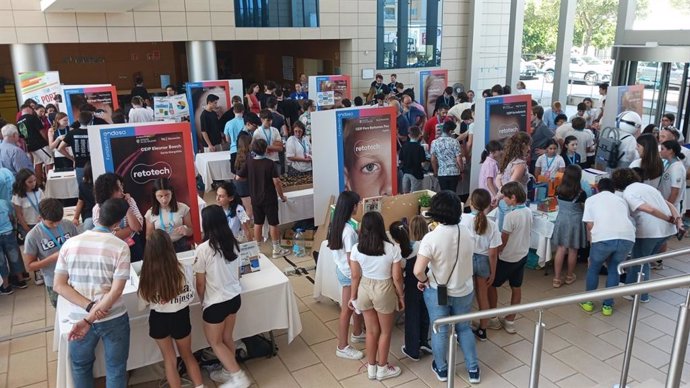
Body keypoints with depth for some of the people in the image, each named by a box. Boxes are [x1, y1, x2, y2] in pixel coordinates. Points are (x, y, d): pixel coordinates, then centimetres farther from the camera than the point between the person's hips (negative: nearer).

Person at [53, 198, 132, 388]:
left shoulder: (70, 243, -5)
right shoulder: (120, 246, -15)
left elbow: (59, 285, -5)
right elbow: (116, 291, -18)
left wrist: (89, 307, -11)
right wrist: (88, 320, -15)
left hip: (78, 317, 3)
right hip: (113, 318, -2)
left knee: (80, 366, 25)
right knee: (116, 368, 16)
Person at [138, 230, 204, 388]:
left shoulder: (147, 275, -22)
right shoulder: (185, 270, -22)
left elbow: (145, 301, -7)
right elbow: (191, 295, -5)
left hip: (159, 320, 0)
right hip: (180, 317, 1)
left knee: (169, 360, 22)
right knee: (187, 355, 26)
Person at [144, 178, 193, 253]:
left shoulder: (182, 208, 0)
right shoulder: (150, 213, 2)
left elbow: (191, 231, 9)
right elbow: (148, 237, 10)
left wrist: (185, 230, -13)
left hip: (181, 247, -1)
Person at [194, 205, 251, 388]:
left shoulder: (203, 249, -21)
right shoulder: (233, 243, -3)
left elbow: (200, 283, -11)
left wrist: (203, 301, 7)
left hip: (216, 303, -6)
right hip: (235, 297, 6)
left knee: (215, 342, 15)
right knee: (226, 338, 23)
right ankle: (228, 371, 37)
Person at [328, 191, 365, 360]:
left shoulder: (336, 224, 0)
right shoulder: (349, 231, -29)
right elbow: (351, 259, -24)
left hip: (341, 269, 9)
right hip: (349, 273, -9)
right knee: (347, 310, 4)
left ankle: (357, 333, 43)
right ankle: (342, 347, 18)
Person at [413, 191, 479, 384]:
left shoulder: (431, 238, -26)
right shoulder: (467, 233, -10)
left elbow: (418, 270, -28)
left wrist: (423, 280, -8)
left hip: (438, 292, -3)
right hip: (464, 291, 4)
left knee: (439, 331, 16)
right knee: (464, 328, 23)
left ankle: (441, 369, 35)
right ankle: (473, 369, 33)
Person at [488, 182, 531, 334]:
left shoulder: (511, 216, -26)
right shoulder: (528, 212, -2)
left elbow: (502, 242, -19)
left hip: (508, 258, -7)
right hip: (522, 256, 8)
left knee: (491, 284, 11)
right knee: (516, 288, 15)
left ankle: (493, 319, 19)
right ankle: (510, 321, 25)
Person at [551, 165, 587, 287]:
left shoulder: (559, 190, -6)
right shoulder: (581, 193, -17)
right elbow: (586, 208, -4)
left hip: (561, 220, 3)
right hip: (574, 222, -3)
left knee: (560, 250, 8)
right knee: (572, 251, 13)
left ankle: (557, 278, 8)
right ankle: (570, 276, 30)